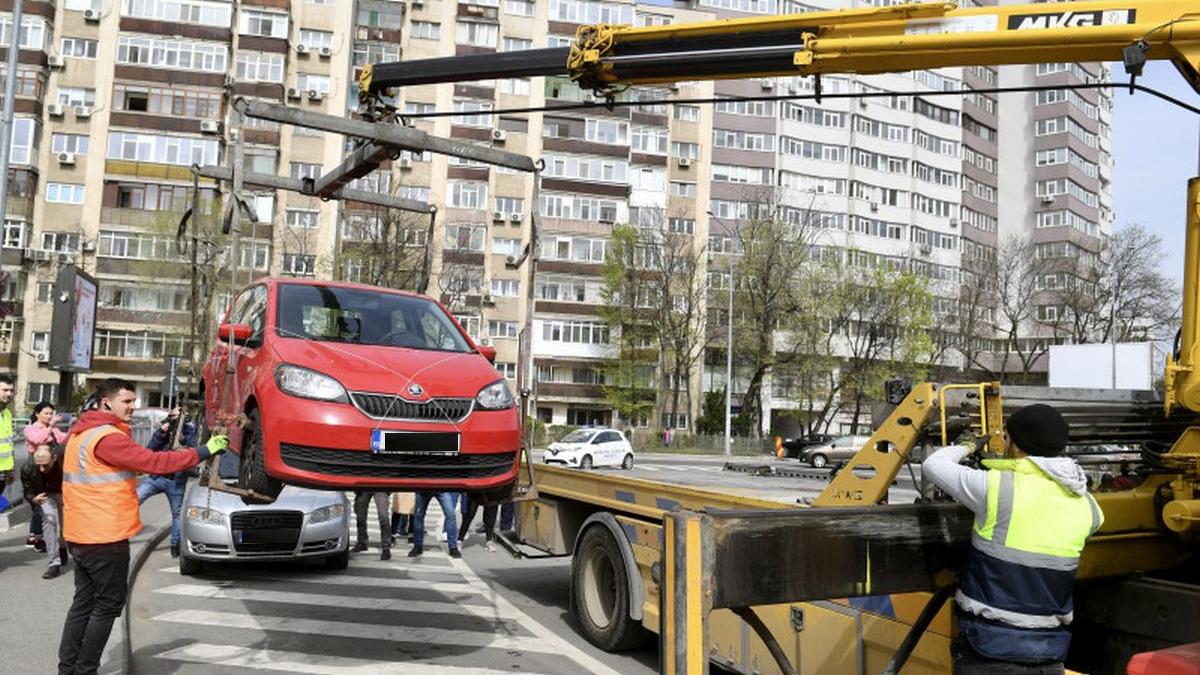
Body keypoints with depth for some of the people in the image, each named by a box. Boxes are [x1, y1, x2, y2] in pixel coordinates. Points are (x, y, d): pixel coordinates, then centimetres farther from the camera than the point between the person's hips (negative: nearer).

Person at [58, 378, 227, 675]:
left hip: (81, 535, 10)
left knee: (84, 602, 16)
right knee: (108, 605, 2)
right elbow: (153, 462, -25)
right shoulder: (107, 437, -19)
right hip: (105, 538, -10)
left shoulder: (81, 432, 14)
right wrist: (204, 451, -23)